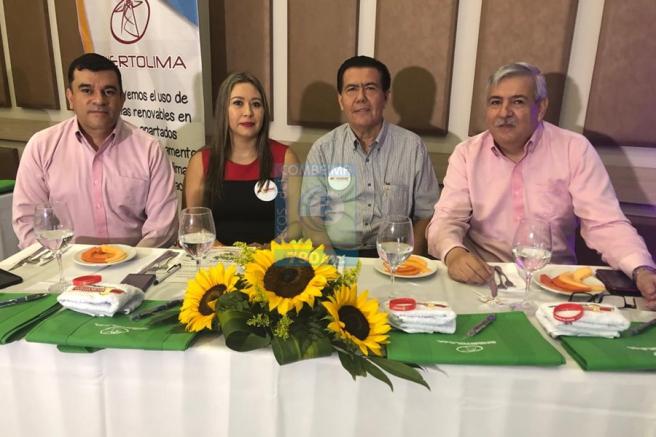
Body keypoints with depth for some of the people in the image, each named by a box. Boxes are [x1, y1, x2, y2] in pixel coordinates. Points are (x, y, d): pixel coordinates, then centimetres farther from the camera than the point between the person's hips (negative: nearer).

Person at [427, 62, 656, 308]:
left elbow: (605, 224, -7)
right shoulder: (467, 154, 0)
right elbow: (447, 220, -8)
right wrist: (454, 252, -31)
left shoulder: (575, 149, -3)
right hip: (484, 278, 1)